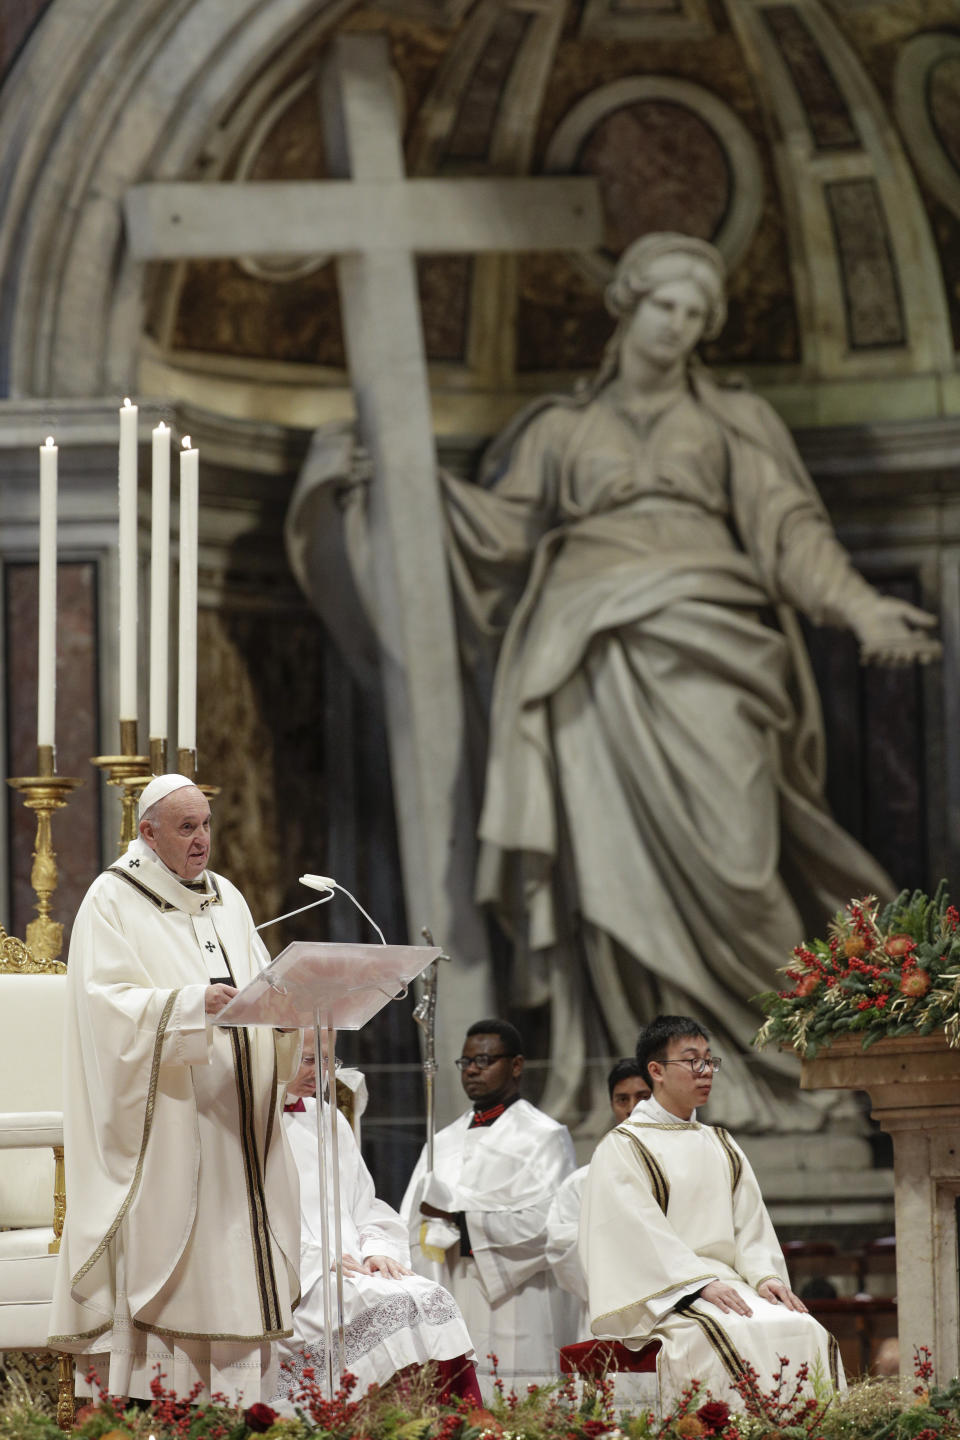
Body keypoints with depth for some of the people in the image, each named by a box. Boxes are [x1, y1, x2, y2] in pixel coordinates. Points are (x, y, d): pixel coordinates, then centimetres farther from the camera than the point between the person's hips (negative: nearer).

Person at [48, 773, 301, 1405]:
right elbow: (109, 1001, -13)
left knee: (238, 1275, 1)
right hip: (161, 1132, -6)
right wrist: (194, 1004, -25)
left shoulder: (226, 900, 17)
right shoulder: (114, 901, -2)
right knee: (164, 1275, -10)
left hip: (233, 1130, 6)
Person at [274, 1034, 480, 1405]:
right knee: (389, 1305, -30)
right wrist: (313, 1257, -15)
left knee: (434, 1300, -20)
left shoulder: (329, 1120, 24)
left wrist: (377, 1250, 3)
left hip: (351, 1271, 7)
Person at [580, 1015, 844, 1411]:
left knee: (805, 1332, -23)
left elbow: (750, 1222, 15)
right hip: (662, 1296, -6)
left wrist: (765, 1275, -6)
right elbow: (639, 1230, -10)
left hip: (727, 1284, 6)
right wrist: (702, 1284, -21)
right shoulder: (622, 1148, 2)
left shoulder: (722, 1147, 23)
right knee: (735, 1337, -36)